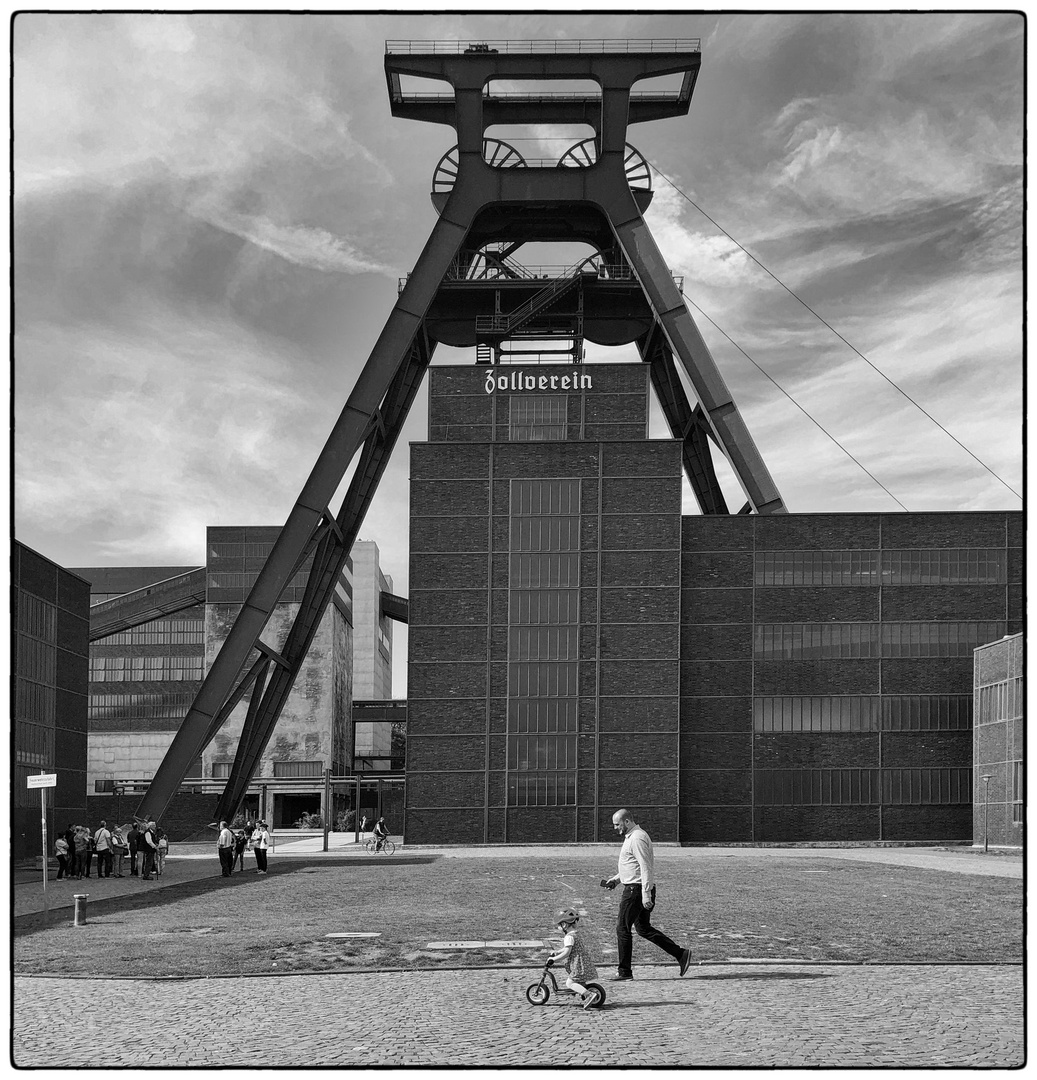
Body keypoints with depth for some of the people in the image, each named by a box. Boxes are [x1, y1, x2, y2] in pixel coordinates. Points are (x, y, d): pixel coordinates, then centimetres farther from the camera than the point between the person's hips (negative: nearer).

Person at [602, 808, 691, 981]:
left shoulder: (637, 838, -16)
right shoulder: (631, 836, 17)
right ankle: (681, 954, 12)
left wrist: (646, 894, -26)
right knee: (644, 929, 14)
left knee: (622, 928, -3)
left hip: (636, 889, -11)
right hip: (633, 888, 11)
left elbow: (645, 867, -22)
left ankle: (624, 971, 4)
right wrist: (617, 879, 21)